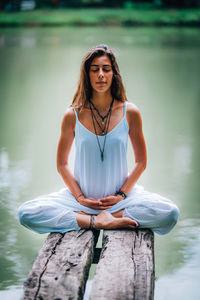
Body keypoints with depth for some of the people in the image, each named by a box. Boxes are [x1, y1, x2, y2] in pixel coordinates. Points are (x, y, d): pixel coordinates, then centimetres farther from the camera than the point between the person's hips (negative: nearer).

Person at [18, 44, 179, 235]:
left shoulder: (130, 113, -2)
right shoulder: (73, 115, -2)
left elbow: (141, 162, 5)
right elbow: (62, 164, 5)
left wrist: (122, 194, -6)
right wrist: (79, 197, -7)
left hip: (120, 196, 1)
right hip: (82, 196, 0)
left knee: (170, 213, -26)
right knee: (26, 214, -23)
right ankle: (98, 221, -19)